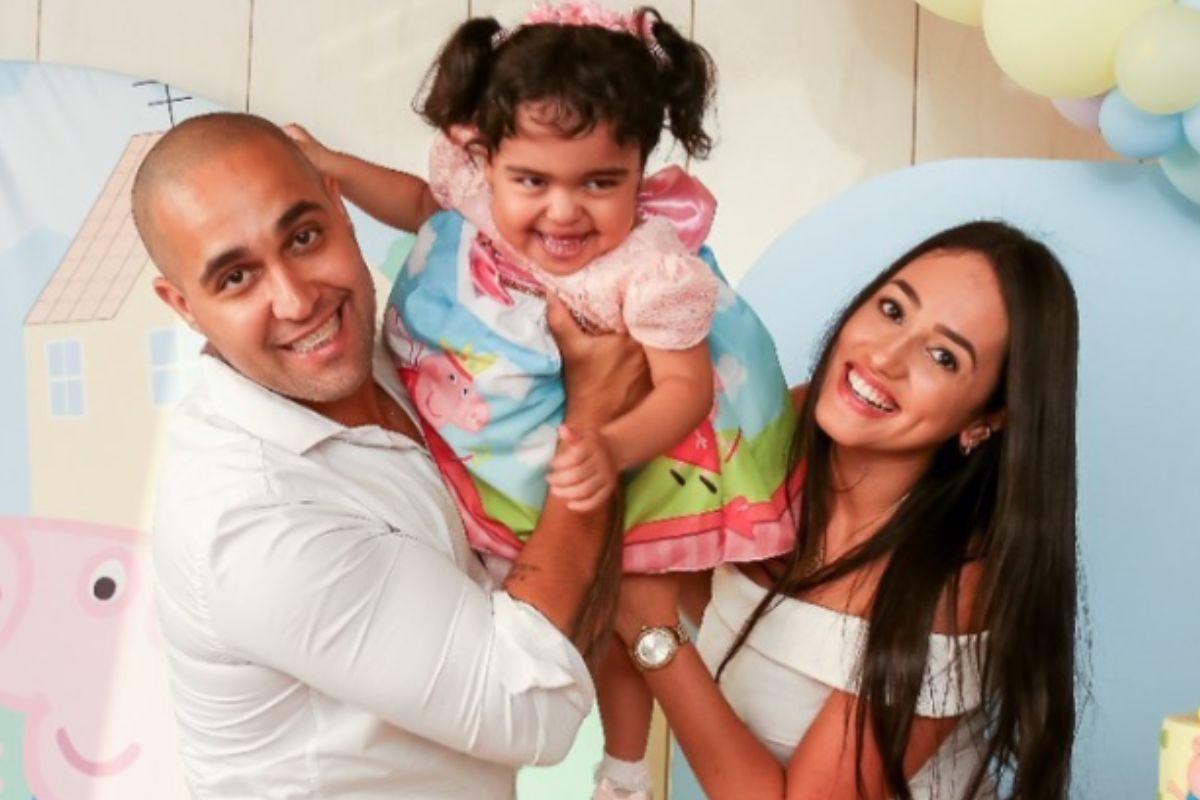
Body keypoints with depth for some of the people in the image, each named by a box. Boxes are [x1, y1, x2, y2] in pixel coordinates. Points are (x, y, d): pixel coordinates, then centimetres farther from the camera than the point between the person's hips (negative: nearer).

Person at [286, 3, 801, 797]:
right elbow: (422, 203, 2)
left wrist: (610, 451, -44)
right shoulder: (480, 183, -23)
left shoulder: (651, 267, -39)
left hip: (582, 469, -3)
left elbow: (686, 385, -28)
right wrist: (331, 167, -4)